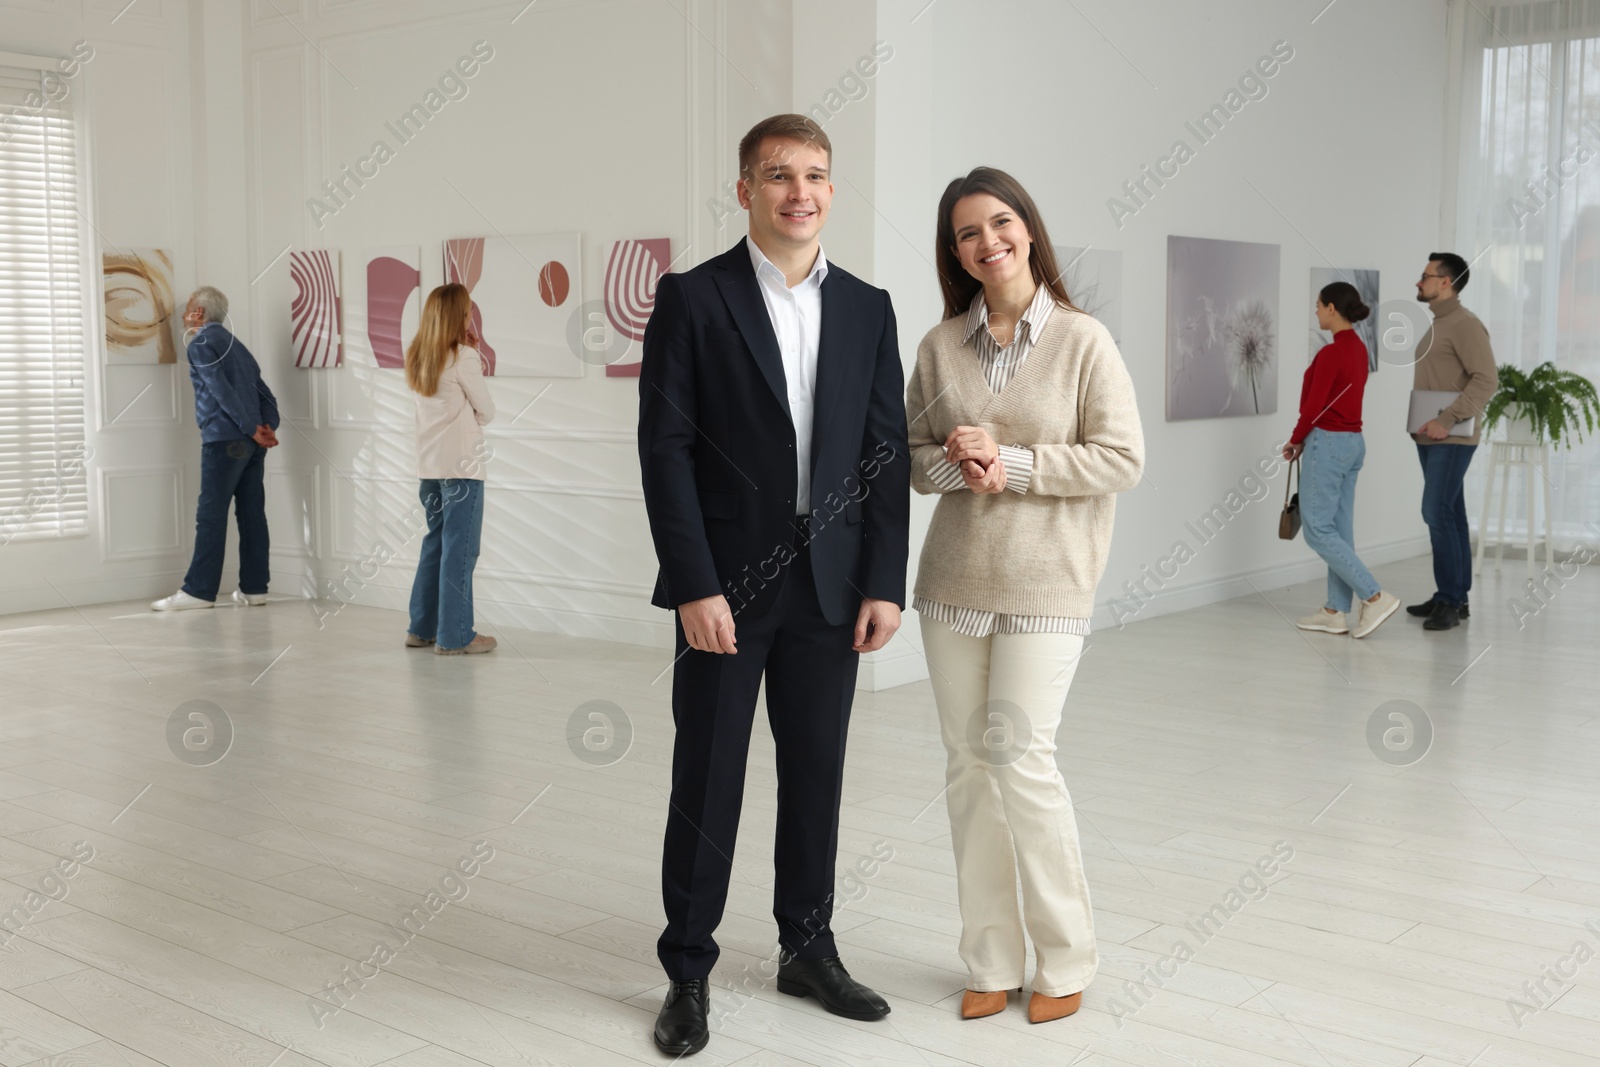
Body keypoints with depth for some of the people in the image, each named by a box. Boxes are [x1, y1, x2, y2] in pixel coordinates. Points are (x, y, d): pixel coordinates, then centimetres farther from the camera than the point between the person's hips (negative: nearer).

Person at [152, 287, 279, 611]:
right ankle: (254, 588, 6)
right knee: (251, 514, 6)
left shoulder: (200, 344, -2)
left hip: (224, 438, -8)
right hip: (252, 441, 8)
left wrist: (252, 429, -15)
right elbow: (265, 392, 14)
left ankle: (198, 590, -5)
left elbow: (222, 391, -14)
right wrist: (269, 426, 1)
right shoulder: (235, 344, 23)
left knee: (211, 514, -6)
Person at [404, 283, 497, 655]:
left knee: (435, 543, 17)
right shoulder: (462, 357, -12)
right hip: (462, 466, -8)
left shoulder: (419, 357, 9)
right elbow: (486, 411, -6)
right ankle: (454, 636, 1)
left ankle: (422, 627, 22)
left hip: (429, 466, 8)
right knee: (460, 550, -2)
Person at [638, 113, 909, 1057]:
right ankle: (689, 971, 19)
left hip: (830, 588, 4)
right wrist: (694, 586, -14)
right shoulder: (693, 299, -3)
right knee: (708, 780, 5)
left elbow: (886, 455, 6)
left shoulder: (868, 309, 8)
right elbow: (666, 448, -8)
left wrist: (886, 584, -1)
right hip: (727, 583, -3)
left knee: (817, 776, 12)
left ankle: (809, 949, 28)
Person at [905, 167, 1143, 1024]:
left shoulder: (1083, 340, -3)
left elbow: (1122, 459, -7)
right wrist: (953, 465, -11)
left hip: (1044, 582, -4)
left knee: (1020, 754, -10)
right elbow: (912, 457, 11)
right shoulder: (939, 345, 7)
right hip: (953, 576, 4)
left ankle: (1066, 959, 11)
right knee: (968, 762, 6)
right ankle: (991, 961, 19)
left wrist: (1011, 464, -14)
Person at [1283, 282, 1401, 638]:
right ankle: (1335, 612, 13)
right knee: (1339, 529, 10)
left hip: (1328, 444, -10)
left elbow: (1314, 406, -18)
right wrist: (1307, 439, 14)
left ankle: (1375, 597, -8)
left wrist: (1295, 440, -1)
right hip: (1351, 442, 10)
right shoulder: (1358, 348, 10)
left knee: (1318, 530, -4)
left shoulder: (1331, 353, -19)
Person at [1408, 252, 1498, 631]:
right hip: (1430, 438, 9)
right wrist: (1423, 423, 8)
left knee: (1437, 512, -14)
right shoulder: (1437, 326, 17)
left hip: (1451, 439, -9)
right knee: (1449, 514, 10)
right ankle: (1454, 597, 13)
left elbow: (1487, 380, -21)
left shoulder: (1466, 324, -12)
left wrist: (1446, 421, -25)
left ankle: (1449, 600, -10)